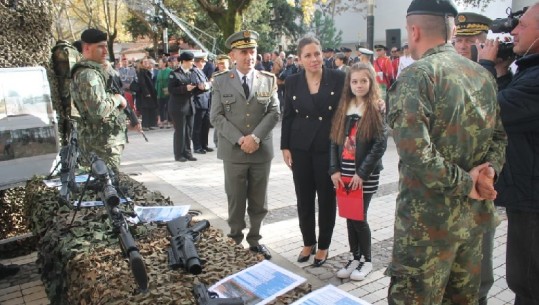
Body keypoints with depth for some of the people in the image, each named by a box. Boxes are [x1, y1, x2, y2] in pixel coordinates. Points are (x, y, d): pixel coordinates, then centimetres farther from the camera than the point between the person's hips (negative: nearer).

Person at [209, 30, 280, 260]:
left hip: (262, 151, 2)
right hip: (233, 151, -1)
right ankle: (235, 240, 23)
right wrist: (239, 139, -15)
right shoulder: (221, 81, 1)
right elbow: (216, 116, -4)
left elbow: (274, 112, -1)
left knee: (259, 202, 11)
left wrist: (255, 137, -14)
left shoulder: (268, 80, 5)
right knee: (235, 200, 7)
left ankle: (254, 240, 27)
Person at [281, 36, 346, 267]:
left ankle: (323, 246, 26)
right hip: (301, 148, 2)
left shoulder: (338, 78, -5)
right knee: (304, 198, 11)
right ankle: (308, 242, 30)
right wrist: (285, 147, 2)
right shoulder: (292, 82, 3)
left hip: (328, 148, -2)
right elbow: (287, 116, 6)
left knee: (327, 198, 9)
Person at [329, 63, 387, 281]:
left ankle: (367, 260, 21)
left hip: (365, 175, -4)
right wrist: (334, 170, -2)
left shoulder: (376, 110, -6)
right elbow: (335, 141, 7)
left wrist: (362, 173, -15)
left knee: (359, 217, 0)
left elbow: (380, 144, -11)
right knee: (349, 216, 11)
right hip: (344, 173, 4)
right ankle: (354, 257, 27)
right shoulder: (343, 108, 7)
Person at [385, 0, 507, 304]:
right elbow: (501, 135, 14)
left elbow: (415, 149, -25)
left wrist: (465, 183, -14)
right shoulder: (485, 75, 11)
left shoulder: (416, 75, -14)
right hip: (475, 212, 8)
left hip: (429, 215, -8)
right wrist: (489, 168, -4)